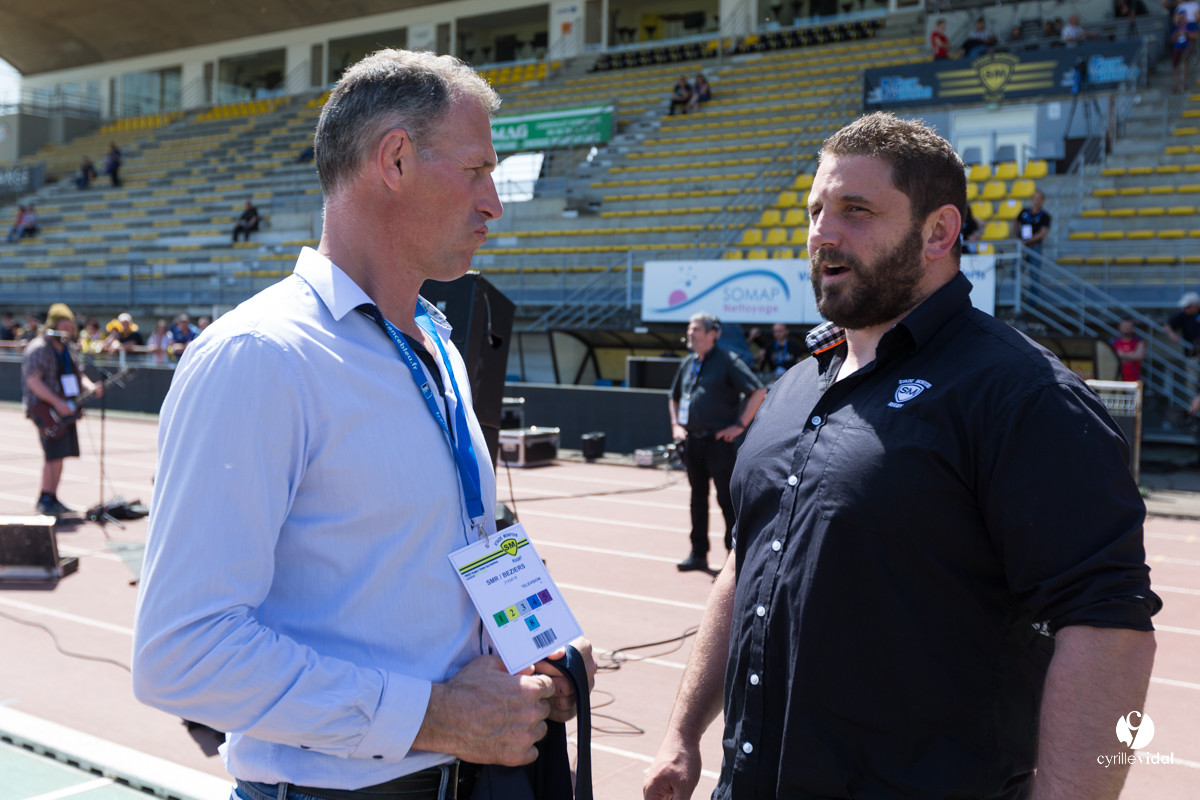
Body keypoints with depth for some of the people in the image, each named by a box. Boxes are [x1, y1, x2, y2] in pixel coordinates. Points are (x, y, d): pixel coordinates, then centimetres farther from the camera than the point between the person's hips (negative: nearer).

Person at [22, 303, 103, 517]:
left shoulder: (70, 349, 14)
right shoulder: (38, 349, -12)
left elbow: (78, 375, 21)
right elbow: (33, 381, -20)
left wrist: (91, 387, -1)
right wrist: (57, 403, -26)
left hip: (65, 410, 8)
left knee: (60, 455, 9)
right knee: (54, 454, -14)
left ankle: (52, 499, 17)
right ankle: (45, 499, -3)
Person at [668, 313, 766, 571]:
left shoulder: (728, 361, -8)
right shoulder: (688, 363, 13)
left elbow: (758, 391, -15)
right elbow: (674, 397, 28)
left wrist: (740, 425, -15)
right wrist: (675, 424, 14)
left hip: (719, 441, -7)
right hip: (692, 440, 7)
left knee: (727, 499, -4)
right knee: (697, 497, 12)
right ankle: (698, 554, 19)